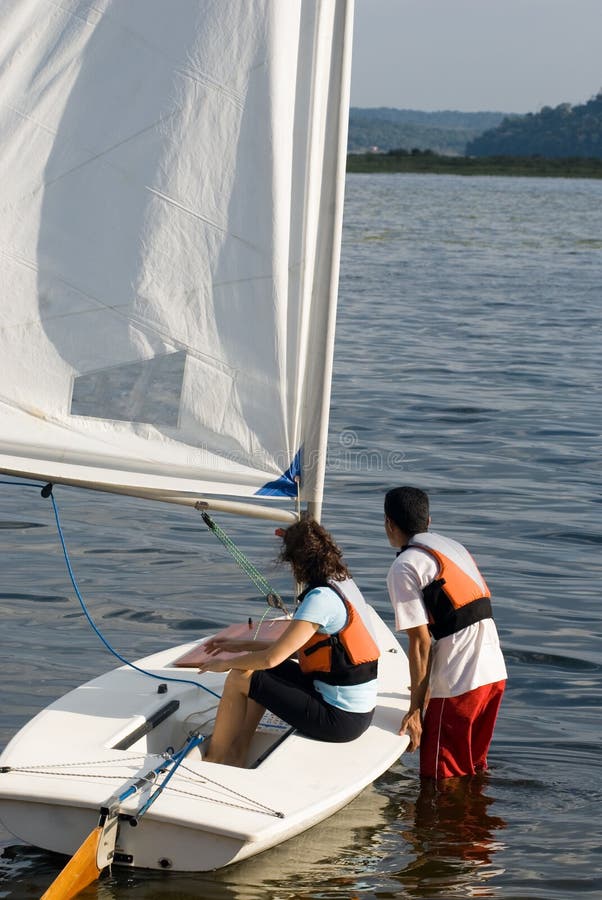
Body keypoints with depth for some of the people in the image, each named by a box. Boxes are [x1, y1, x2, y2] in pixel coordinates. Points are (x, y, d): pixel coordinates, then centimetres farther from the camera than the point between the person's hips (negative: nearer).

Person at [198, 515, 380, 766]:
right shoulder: (344, 584, 9)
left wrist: (226, 663, -3)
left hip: (340, 720, -9)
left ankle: (213, 761, 14)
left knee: (239, 678, 0)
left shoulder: (321, 599, -20)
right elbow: (291, 648, 19)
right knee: (260, 670, 18)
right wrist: (240, 646, 20)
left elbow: (272, 658, -21)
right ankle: (237, 753, 18)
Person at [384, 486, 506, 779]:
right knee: (473, 770, 20)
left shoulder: (404, 568, -7)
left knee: (440, 779, 1)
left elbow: (421, 641, -11)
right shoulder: (453, 546, 18)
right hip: (495, 673, 8)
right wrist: (428, 687, 28)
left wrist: (416, 707, -6)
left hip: (458, 683, -8)